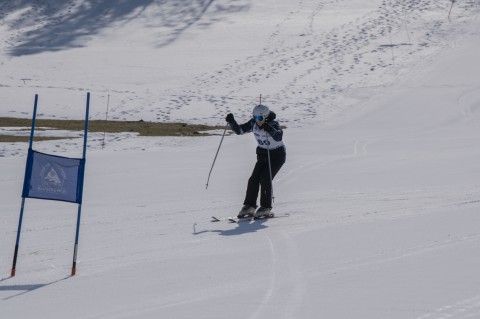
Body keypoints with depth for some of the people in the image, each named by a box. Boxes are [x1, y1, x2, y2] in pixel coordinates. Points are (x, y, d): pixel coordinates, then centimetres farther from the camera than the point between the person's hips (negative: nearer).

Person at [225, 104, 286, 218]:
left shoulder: (273, 124, -22)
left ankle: (266, 208, -9)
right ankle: (249, 207, -1)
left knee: (265, 179, -17)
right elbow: (239, 130, -2)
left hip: (277, 154, -6)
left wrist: (270, 130, -59)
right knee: (254, 179, -7)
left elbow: (278, 137, -41)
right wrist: (231, 122, -19)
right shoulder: (253, 124, -5)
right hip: (263, 155, 6)